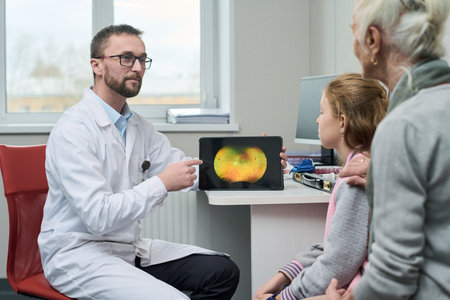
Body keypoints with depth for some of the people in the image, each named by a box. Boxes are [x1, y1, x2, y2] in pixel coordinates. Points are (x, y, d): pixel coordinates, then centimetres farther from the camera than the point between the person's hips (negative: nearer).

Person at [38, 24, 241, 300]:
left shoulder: (138, 126, 11)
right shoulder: (73, 130, -17)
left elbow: (185, 169, 10)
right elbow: (98, 216, -25)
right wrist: (161, 184, -22)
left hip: (129, 246, 8)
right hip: (79, 255, -8)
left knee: (223, 271, -3)